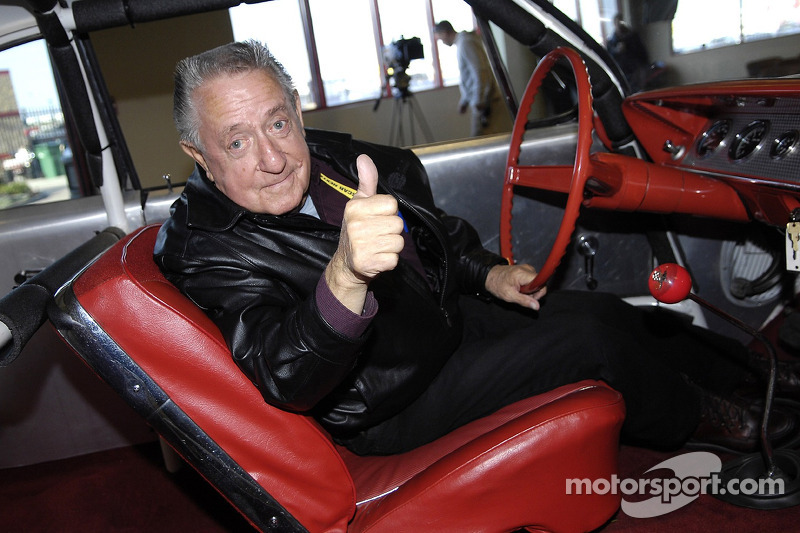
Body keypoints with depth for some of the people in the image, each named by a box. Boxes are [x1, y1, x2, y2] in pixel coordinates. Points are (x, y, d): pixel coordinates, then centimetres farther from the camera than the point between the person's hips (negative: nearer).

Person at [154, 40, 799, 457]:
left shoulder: (322, 155, -5)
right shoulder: (211, 251, -26)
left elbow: (429, 226, 12)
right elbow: (290, 382, -41)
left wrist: (486, 272, 1)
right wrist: (345, 279, -58)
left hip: (448, 312, 7)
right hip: (397, 406, -7)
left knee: (607, 311, 7)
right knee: (590, 332, -14)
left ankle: (745, 375, 34)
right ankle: (691, 420, 18)